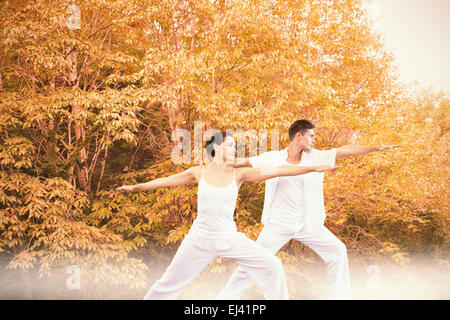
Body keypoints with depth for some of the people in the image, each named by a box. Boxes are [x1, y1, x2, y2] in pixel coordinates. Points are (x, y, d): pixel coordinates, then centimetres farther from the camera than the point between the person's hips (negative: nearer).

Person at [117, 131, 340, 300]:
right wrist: (135, 187, 17)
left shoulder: (239, 174, -3)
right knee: (169, 283, 5)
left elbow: (277, 171, -9)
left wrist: (314, 168, -12)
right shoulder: (199, 172, -3)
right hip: (200, 239, -1)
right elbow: (166, 180, 9)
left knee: (272, 267, -7)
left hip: (230, 239, 1)